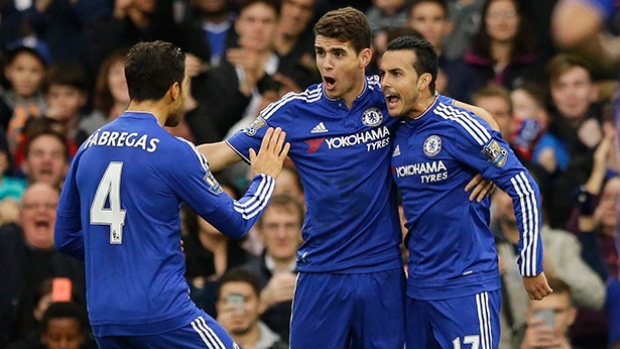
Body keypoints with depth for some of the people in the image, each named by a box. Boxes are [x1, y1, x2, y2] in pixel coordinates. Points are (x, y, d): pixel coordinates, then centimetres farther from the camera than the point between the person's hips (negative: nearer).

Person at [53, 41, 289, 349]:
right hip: (163, 316, -6)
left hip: (103, 321, 6)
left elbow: (66, 238, 15)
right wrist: (265, 177, 19)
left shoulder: (89, 147, 8)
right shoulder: (175, 152, -8)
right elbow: (236, 222, 2)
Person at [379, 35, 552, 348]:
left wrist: (530, 268, -10)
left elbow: (524, 190, -12)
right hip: (418, 286, 7)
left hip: (466, 287, -7)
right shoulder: (396, 134, 6)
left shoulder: (459, 127, -14)